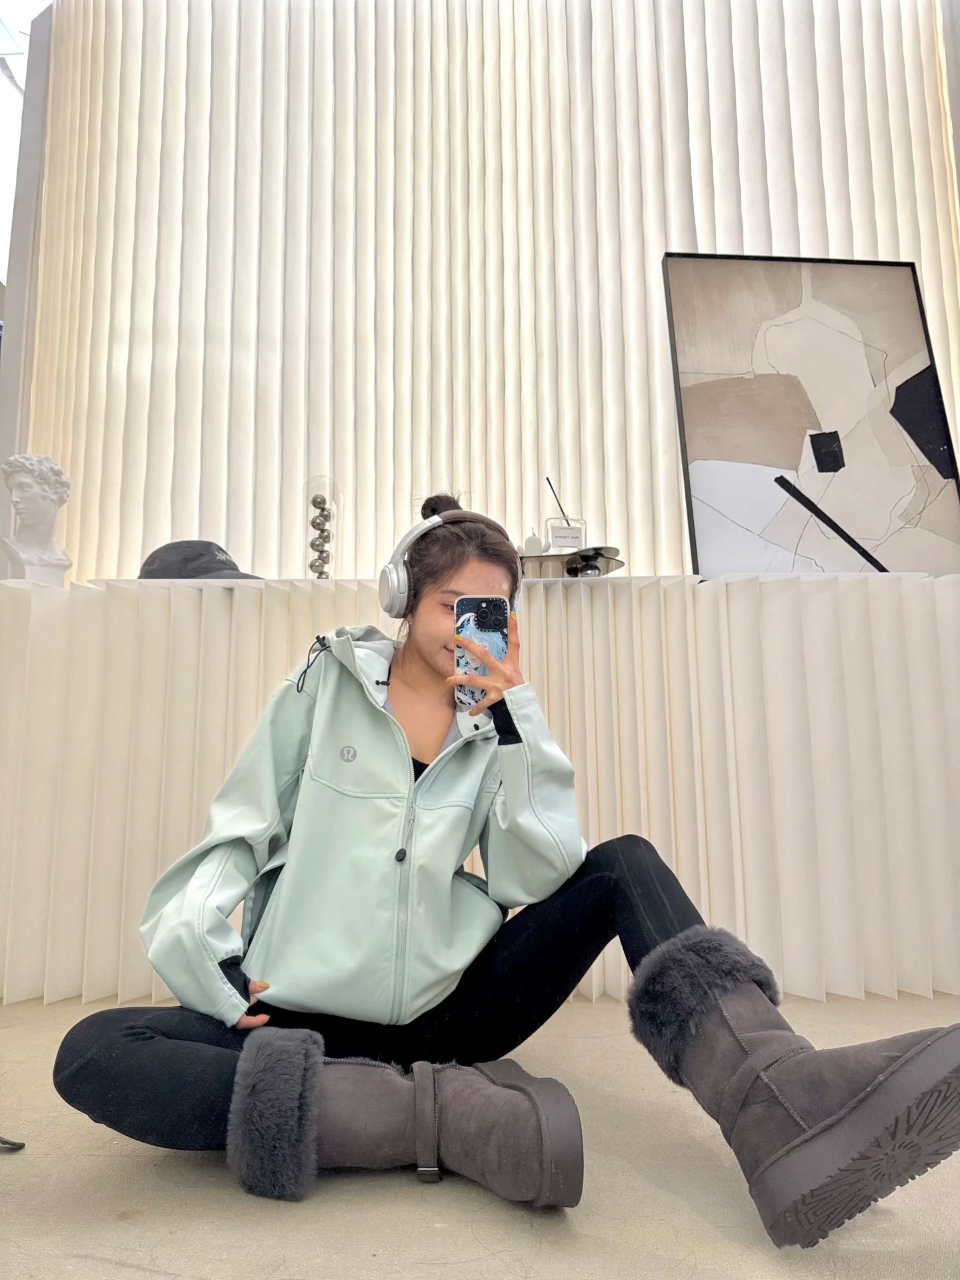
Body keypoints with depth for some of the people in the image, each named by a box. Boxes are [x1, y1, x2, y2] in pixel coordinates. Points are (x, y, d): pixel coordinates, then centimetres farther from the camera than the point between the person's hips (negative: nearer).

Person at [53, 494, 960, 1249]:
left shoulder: (497, 724, 8)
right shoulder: (329, 681, 3)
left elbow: (540, 877, -5)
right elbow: (241, 830, 3)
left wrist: (511, 708, -12)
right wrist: (197, 948, -15)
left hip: (445, 1010, 2)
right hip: (303, 1016, -1)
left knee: (626, 866, -11)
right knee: (90, 1054, -28)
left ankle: (785, 1102, -32)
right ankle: (449, 1115, -35)